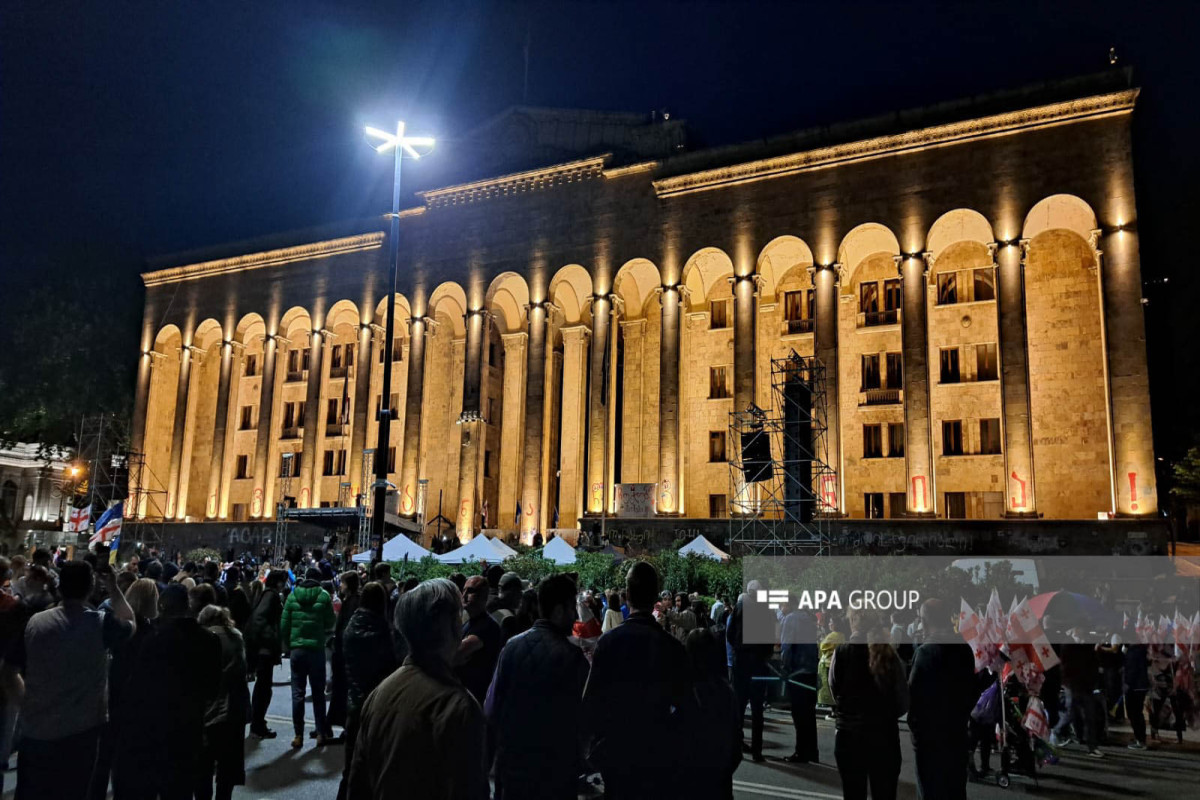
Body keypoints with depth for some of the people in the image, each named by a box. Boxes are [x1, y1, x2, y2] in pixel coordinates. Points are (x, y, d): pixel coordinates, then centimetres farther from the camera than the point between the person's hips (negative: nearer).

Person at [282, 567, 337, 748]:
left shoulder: (292, 595, 0)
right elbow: (330, 624, -2)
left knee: (297, 693, 7)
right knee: (318, 692, 9)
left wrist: (288, 646, 11)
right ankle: (321, 733, 11)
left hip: (296, 649, 1)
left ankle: (298, 735, 8)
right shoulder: (323, 596, -5)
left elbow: (284, 624, 1)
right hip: (316, 649, -1)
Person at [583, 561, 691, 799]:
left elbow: (591, 699, -11)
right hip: (656, 752, 0)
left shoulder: (608, 641, -12)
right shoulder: (672, 646, -10)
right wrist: (667, 737, 9)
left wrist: (597, 739, 3)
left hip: (614, 750, 0)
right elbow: (683, 705, -7)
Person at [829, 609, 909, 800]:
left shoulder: (842, 652, -10)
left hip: (849, 735, 0)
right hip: (884, 736, 1)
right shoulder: (888, 654, -7)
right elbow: (904, 702, -2)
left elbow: (835, 693, -3)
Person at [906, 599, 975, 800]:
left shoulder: (924, 652, -17)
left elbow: (914, 693, -16)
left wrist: (914, 726, -5)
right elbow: (971, 688, 8)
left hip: (929, 732, -6)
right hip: (957, 730, 6)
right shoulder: (964, 649, 2)